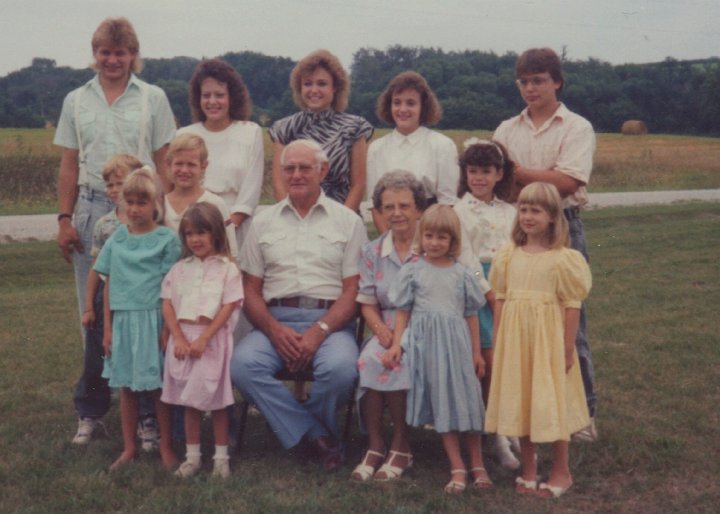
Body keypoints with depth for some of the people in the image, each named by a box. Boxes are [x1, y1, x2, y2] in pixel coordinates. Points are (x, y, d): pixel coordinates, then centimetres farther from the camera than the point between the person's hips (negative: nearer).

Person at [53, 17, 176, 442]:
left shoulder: (153, 99, 5)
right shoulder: (77, 101, 12)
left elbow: (164, 162, 4)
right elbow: (69, 166, 12)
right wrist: (65, 218, 4)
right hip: (92, 211, 3)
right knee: (92, 309, 7)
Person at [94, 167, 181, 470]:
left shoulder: (167, 239, -3)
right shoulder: (117, 239, 8)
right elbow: (109, 285, 10)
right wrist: (108, 328, 8)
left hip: (154, 318, -3)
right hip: (123, 320, 4)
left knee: (159, 385, 3)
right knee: (126, 386, 10)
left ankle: (166, 447, 16)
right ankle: (129, 448, 21)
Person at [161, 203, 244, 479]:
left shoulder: (227, 269, -2)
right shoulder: (179, 269, 10)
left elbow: (228, 308, -9)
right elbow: (167, 305, 5)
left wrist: (203, 339, -15)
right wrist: (178, 338, -9)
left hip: (213, 339, -3)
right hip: (183, 338, 4)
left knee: (217, 400, 3)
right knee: (189, 400, 9)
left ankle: (221, 456, 13)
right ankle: (192, 456, 17)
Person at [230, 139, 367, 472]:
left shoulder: (348, 221, 10)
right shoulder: (263, 223, 17)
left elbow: (353, 291, 2)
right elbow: (251, 290, 11)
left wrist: (320, 331, -15)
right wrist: (274, 330, -9)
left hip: (330, 321, -2)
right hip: (276, 321, 2)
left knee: (339, 367, -34)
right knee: (243, 364, -29)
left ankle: (296, 427, -2)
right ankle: (316, 436, -16)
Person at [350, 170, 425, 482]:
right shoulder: (373, 252, 14)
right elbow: (367, 304, 10)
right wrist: (383, 331, -12)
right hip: (388, 331, 3)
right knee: (369, 359, -29)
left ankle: (401, 446, -17)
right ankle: (374, 446, -20)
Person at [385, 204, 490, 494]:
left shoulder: (462, 274, 7)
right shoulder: (412, 272, 5)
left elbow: (471, 315, 10)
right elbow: (402, 312, 5)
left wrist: (476, 352, 9)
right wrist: (396, 345, -5)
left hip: (456, 343, 1)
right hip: (425, 343, -1)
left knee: (466, 400, 3)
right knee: (441, 404, 2)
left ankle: (477, 465, 15)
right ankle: (457, 468, 6)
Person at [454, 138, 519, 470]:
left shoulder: (508, 212, 14)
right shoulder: (460, 211, 1)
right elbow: (466, 258, -6)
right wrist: (490, 293, -11)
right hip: (478, 287, -4)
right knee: (489, 363, -8)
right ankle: (497, 435, -1)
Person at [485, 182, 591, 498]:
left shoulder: (562, 258, -9)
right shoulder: (508, 256, 3)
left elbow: (572, 305, -9)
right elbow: (500, 299, 7)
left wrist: (568, 347, -10)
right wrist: (498, 340, 5)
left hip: (548, 340, -4)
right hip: (514, 340, 4)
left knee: (551, 402, 3)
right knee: (520, 402, 11)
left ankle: (561, 471, 19)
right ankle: (528, 469, 25)